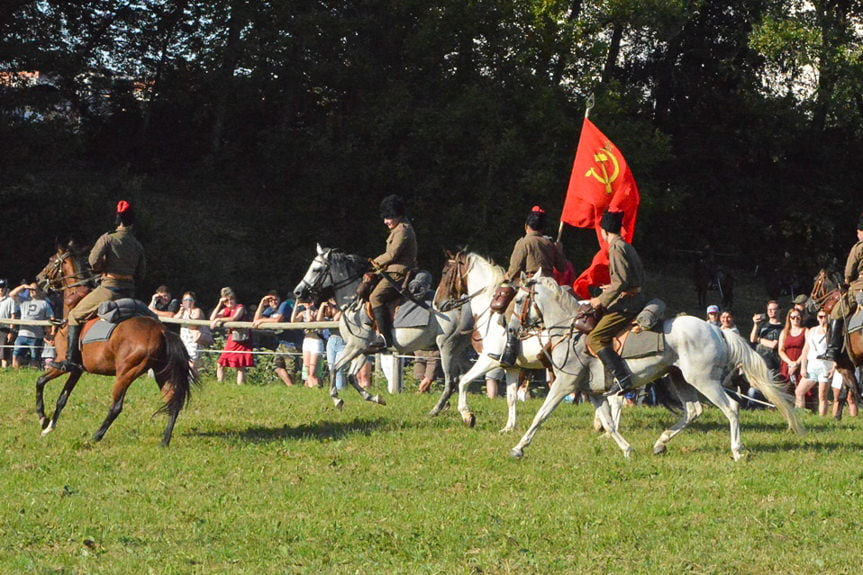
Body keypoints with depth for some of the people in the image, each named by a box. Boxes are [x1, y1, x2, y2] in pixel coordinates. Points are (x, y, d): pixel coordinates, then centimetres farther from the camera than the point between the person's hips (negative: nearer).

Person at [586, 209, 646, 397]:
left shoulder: (617, 247, -12)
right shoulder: (628, 247, 17)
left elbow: (622, 281, -20)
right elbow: (640, 278, 23)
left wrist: (602, 300, -15)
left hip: (626, 303, -10)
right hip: (637, 299, 10)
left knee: (594, 339, -13)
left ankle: (622, 379, -25)